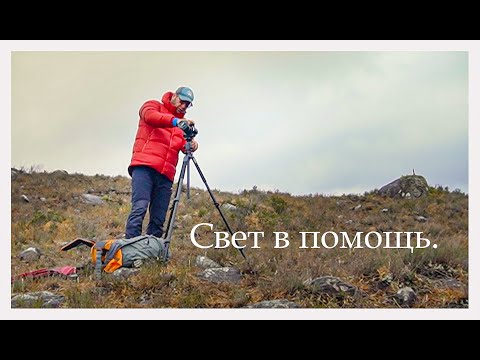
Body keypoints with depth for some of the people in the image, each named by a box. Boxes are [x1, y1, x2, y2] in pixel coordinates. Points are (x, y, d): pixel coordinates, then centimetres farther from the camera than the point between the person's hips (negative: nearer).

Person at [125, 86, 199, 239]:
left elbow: (183, 145, 11)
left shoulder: (182, 122, 25)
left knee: (158, 219, -3)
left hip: (165, 174, 6)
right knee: (139, 208, -19)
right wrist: (174, 121, -28)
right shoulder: (154, 105, 12)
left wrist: (191, 146, -13)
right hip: (144, 166, -5)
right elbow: (149, 116, -12)